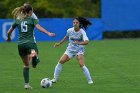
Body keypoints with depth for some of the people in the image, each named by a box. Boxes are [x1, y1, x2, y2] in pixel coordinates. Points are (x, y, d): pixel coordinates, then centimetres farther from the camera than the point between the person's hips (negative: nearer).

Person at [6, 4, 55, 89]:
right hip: (30, 43, -4)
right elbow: (39, 27, -15)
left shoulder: (18, 20, 15)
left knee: (26, 65, 20)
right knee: (34, 65, -23)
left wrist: (8, 38, 40)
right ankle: (34, 55, -55)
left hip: (20, 44, 4)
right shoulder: (32, 19, 4)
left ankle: (26, 84, 15)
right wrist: (48, 33, -23)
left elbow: (9, 32, 20)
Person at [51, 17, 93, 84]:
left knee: (81, 64, -22)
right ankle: (55, 79, 1)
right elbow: (66, 37, 16)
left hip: (79, 50, -4)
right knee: (60, 61, -11)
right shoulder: (69, 31, -8)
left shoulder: (82, 32, -20)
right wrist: (59, 43, 20)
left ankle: (89, 80, -8)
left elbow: (86, 41, -35)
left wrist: (79, 43, -51)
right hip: (70, 49, 4)